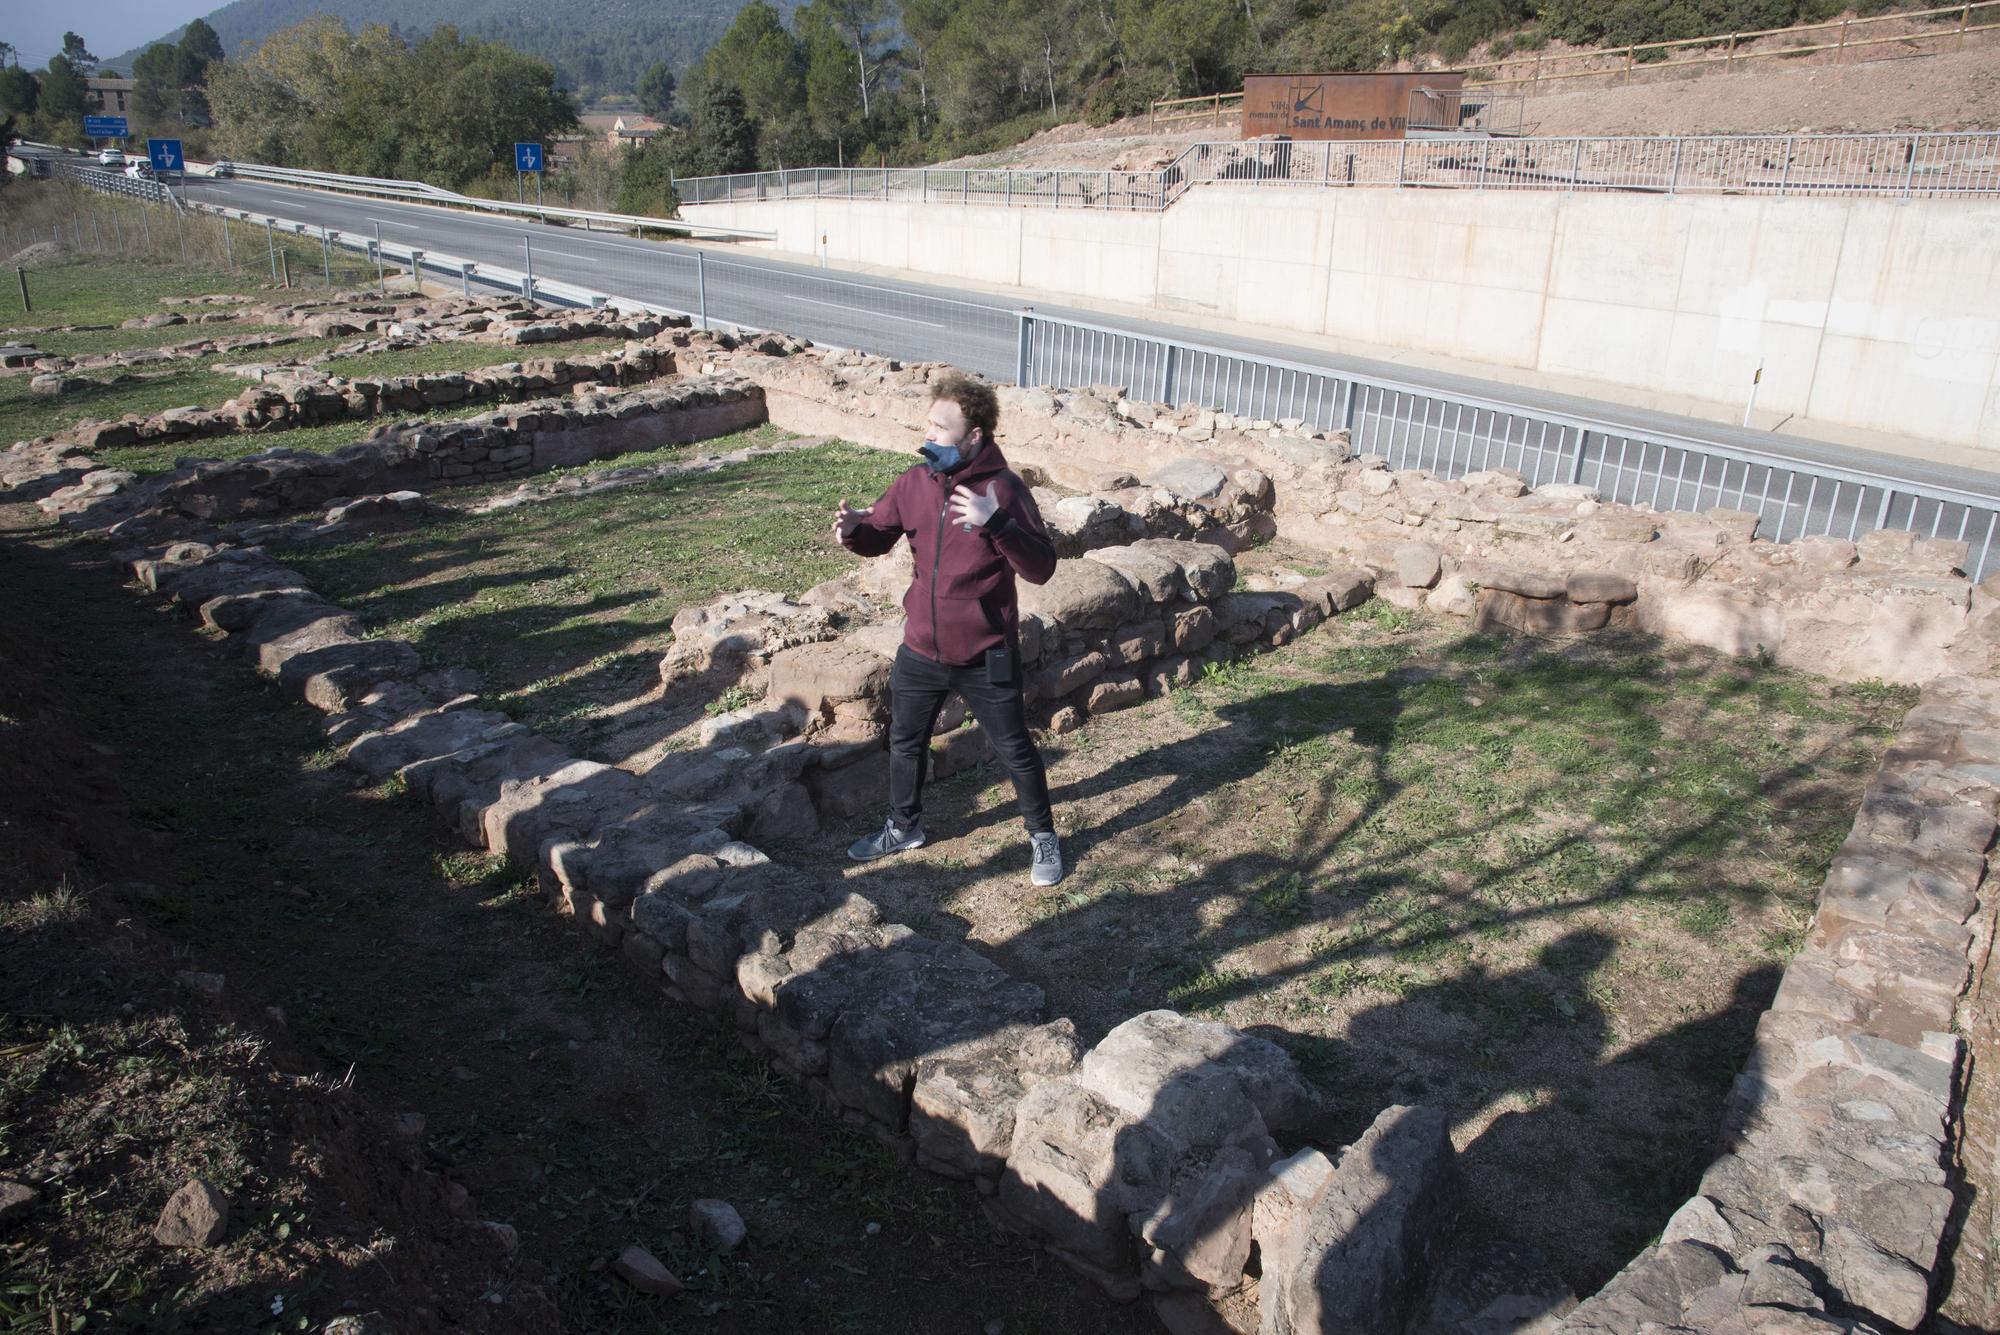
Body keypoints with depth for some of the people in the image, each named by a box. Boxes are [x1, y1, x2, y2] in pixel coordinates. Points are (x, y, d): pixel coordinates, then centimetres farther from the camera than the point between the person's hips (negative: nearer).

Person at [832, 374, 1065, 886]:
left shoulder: (1004, 488, -19)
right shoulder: (914, 482, -4)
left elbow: (1041, 569, -25)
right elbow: (879, 538, 10)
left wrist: (994, 522, -39)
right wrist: (853, 530, -13)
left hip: (985, 658, -5)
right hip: (920, 651, 5)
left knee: (1015, 750, 11)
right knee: (905, 743, 21)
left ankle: (1043, 836, 34)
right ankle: (904, 827, 45)